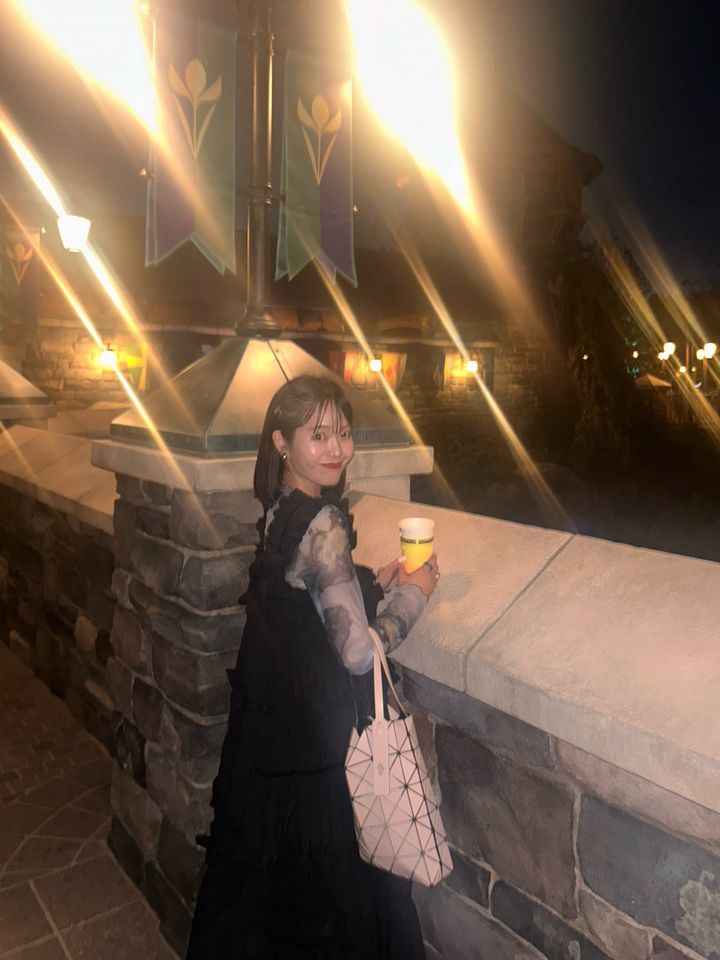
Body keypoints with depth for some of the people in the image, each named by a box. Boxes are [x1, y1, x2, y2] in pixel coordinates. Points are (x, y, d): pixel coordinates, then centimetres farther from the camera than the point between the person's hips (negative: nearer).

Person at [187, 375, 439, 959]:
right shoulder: (323, 523, -24)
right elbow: (359, 651, -26)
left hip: (267, 724, 9)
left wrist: (377, 582, 6)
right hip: (316, 741, -8)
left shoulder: (278, 511, 3)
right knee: (332, 885, 15)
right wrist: (414, 594, -11)